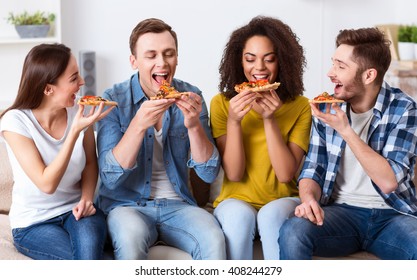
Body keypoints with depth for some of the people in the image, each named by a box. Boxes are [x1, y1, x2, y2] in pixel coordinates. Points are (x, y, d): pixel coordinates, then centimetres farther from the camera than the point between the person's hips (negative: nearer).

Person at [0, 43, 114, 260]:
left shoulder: (80, 112, -8)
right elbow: (47, 184, -22)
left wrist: (86, 198, -10)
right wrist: (75, 131, -28)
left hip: (75, 210, 3)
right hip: (33, 223, -3)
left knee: (88, 240, -32)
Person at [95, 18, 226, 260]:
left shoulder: (191, 97, 1)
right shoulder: (114, 99, -6)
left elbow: (209, 173, -4)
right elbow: (110, 178, -14)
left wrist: (193, 125, -21)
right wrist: (139, 125, -26)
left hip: (177, 204, 2)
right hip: (127, 204, -1)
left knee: (214, 239, -29)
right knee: (131, 237, -35)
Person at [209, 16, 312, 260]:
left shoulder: (300, 107, -1)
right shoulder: (222, 103, 0)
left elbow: (286, 174, -9)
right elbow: (234, 174, -6)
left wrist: (269, 119, -18)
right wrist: (233, 122, -20)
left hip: (283, 201, 0)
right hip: (237, 200, 1)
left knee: (272, 215, -34)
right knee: (239, 215, -33)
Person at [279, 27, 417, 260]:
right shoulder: (328, 107, 4)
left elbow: (389, 181, -16)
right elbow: (313, 168, 6)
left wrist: (345, 130, -20)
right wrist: (309, 197, -18)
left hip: (392, 214, -1)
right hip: (341, 211, 2)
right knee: (292, 232, -31)